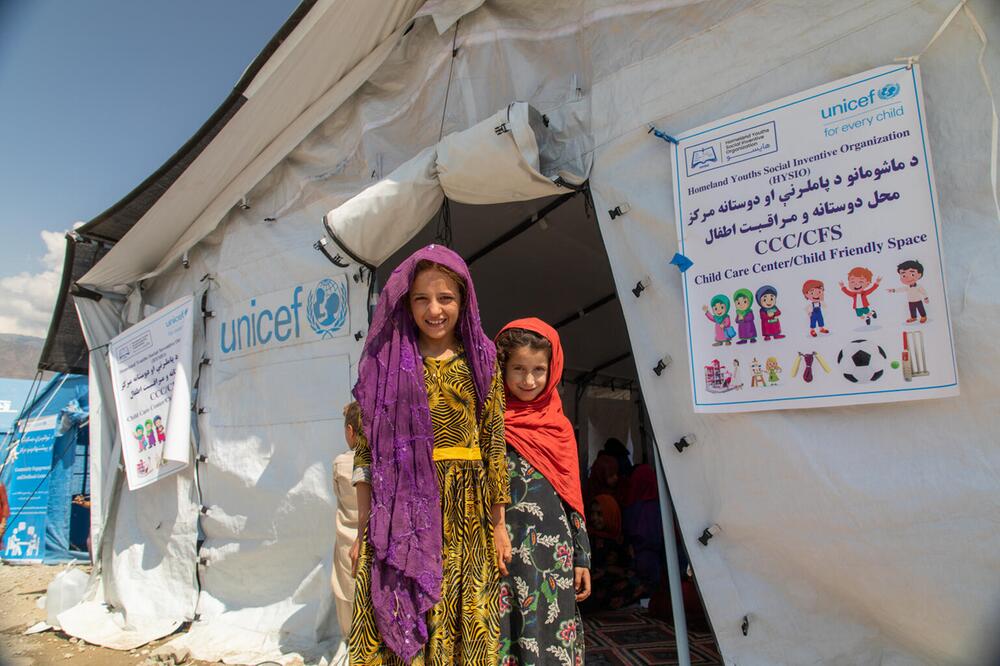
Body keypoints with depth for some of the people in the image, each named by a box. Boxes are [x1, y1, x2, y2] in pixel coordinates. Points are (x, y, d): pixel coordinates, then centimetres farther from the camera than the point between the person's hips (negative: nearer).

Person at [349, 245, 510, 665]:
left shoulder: (480, 361, 5)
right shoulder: (388, 361, 3)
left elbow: (493, 442, 5)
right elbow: (368, 448, 2)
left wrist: (499, 524, 3)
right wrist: (363, 527, -2)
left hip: (466, 512, 1)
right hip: (402, 512, 0)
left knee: (462, 626, 7)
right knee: (395, 624, 3)